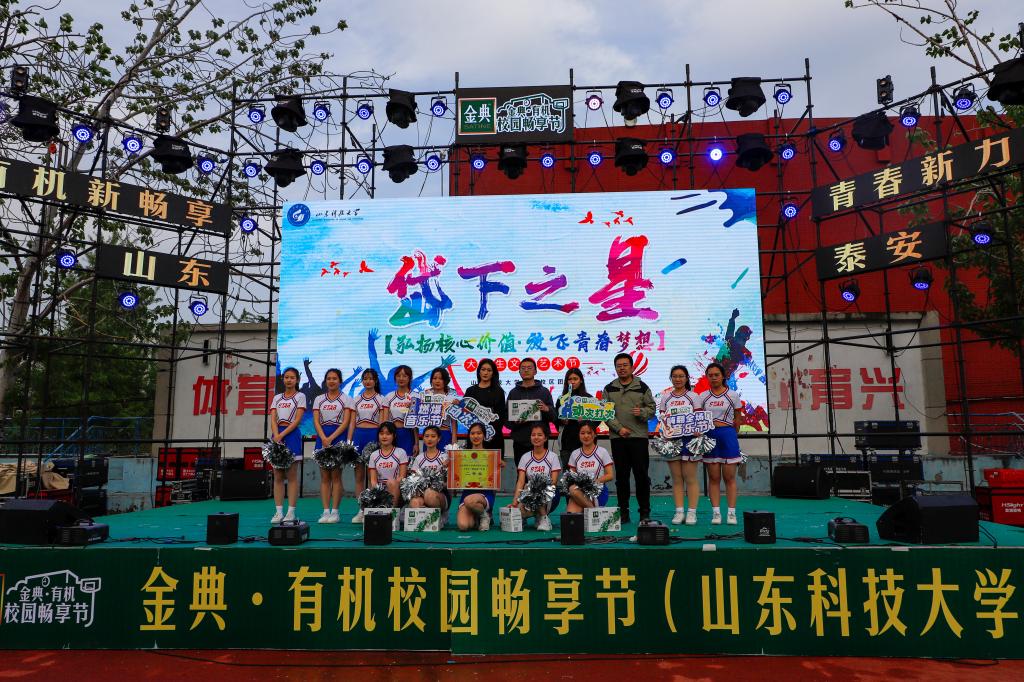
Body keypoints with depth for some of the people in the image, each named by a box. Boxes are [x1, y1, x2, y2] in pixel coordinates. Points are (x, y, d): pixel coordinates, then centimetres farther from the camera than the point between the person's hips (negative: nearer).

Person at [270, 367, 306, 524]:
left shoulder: (300, 397, 3)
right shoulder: (277, 398, 14)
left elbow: (297, 420, -7)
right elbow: (273, 420, 3)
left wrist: (282, 435, -16)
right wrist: (276, 436, -14)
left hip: (291, 434, -4)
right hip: (277, 435, 4)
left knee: (291, 475, -3)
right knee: (278, 475, 3)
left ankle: (291, 512, 0)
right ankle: (278, 512, 6)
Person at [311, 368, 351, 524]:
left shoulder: (345, 399, 3)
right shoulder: (319, 399, 12)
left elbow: (346, 422, -6)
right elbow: (316, 421, 3)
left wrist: (331, 438, -17)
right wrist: (323, 438, -14)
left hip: (338, 436, -3)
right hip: (322, 437, 3)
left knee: (335, 476, -3)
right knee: (324, 476, 2)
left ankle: (334, 511, 1)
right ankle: (326, 511, 4)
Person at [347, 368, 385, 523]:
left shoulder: (380, 399, 3)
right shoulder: (356, 399, 13)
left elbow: (382, 423, -1)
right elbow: (352, 422, 11)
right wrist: (349, 441, 3)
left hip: (374, 435, -3)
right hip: (358, 435, 4)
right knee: (359, 475, 4)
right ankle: (361, 510, 10)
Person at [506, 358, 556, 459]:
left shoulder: (544, 392, 8)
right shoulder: (513, 393, 11)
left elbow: (554, 418, 4)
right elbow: (507, 420, 9)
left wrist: (547, 409, -16)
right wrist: (516, 422, -12)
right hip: (520, 442, 1)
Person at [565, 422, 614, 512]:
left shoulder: (602, 452, 6)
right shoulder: (575, 454, 15)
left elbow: (610, 475, 2)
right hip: (579, 489, 2)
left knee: (574, 490, -35)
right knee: (571, 513, -32)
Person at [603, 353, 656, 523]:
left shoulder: (642, 387, 7)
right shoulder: (609, 389, 9)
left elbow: (652, 408, 7)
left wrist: (642, 412, -15)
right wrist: (618, 428, -8)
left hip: (639, 438, -1)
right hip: (617, 438, 1)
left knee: (641, 475, 0)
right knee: (621, 476, 6)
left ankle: (645, 512, 12)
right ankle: (623, 512, 14)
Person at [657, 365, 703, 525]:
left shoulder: (693, 396, 5)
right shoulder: (665, 397, 11)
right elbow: (661, 419, 9)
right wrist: (665, 430, -9)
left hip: (689, 438, -2)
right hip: (671, 440, 2)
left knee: (690, 477, -2)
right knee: (676, 478, 5)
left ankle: (692, 512, 4)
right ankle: (679, 512, 8)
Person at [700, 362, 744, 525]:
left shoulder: (733, 395, 2)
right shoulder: (703, 397, 7)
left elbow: (737, 420, 8)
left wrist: (729, 433, 9)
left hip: (728, 435, -1)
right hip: (709, 436, 2)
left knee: (729, 477, 1)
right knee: (713, 478, 4)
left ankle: (731, 513, 7)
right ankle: (716, 512, 8)